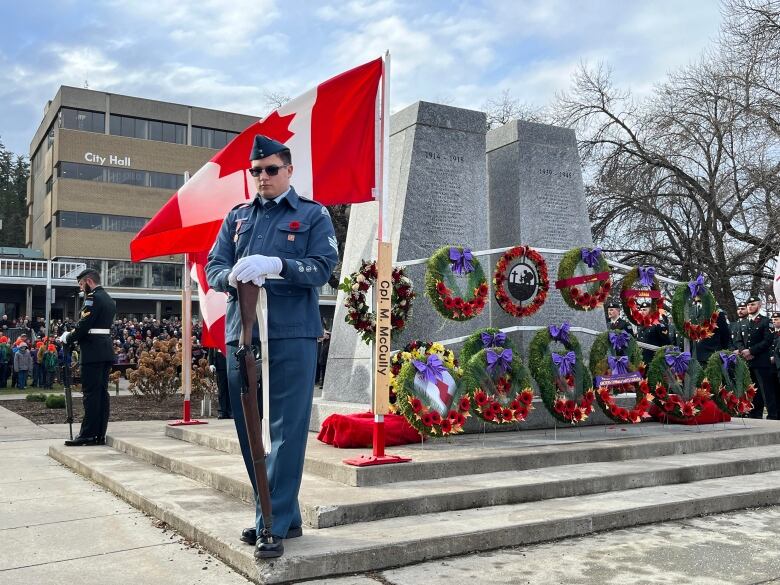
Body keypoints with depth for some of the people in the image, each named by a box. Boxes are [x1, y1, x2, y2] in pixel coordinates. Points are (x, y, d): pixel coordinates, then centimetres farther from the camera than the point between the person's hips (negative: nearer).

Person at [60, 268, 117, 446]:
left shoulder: (93, 298, -10)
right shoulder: (109, 300, 19)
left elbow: (84, 325, -16)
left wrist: (68, 338, -1)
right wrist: (74, 336, 16)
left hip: (93, 353, -9)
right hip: (107, 352, 9)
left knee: (91, 393, -6)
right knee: (102, 392, 8)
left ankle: (88, 434, -3)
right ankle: (100, 434, 10)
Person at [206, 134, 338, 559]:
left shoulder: (313, 215, 7)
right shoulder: (237, 217, 19)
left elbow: (322, 267, -5)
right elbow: (213, 267, 11)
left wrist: (275, 264, -21)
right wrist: (232, 275, -13)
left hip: (292, 335, -5)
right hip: (241, 334, 5)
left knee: (286, 431, -6)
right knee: (249, 428, 9)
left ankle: (274, 526, 1)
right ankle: (285, 515, 23)